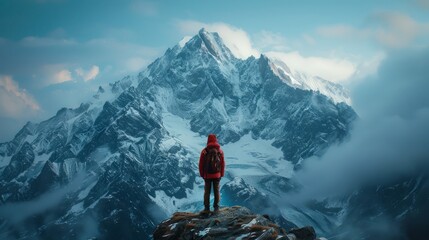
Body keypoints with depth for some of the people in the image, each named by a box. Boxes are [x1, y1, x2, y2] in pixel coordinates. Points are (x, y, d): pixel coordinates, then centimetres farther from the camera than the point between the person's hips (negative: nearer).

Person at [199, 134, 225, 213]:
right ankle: (216, 207, 11)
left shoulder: (204, 151, -11)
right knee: (216, 191, 10)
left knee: (207, 191, 8)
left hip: (207, 175, -1)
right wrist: (221, 174, 9)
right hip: (217, 175, 1)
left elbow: (201, 164, -6)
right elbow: (223, 164, -1)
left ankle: (207, 207, 10)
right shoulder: (220, 151, -6)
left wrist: (202, 174, 7)